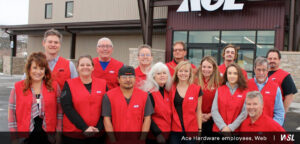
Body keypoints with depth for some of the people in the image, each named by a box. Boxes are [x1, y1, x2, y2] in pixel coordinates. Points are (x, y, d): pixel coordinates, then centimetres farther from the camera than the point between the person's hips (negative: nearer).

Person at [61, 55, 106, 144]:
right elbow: (67, 107, -9)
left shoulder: (103, 84, 5)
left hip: (96, 134, 2)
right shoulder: (69, 84, 0)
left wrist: (99, 128, -9)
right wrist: (84, 127, -15)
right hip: (73, 134, -1)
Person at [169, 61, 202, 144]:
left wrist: (199, 129, 2)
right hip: (174, 130, 1)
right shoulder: (171, 89, 3)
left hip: (191, 130, -1)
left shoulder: (197, 89, 0)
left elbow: (198, 111, 4)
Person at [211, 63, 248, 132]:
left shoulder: (245, 92, 1)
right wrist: (223, 126, -11)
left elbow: (244, 113, -5)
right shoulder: (219, 90, 5)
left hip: (236, 129, -1)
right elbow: (214, 111, -1)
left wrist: (231, 127, -11)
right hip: (219, 129, 1)